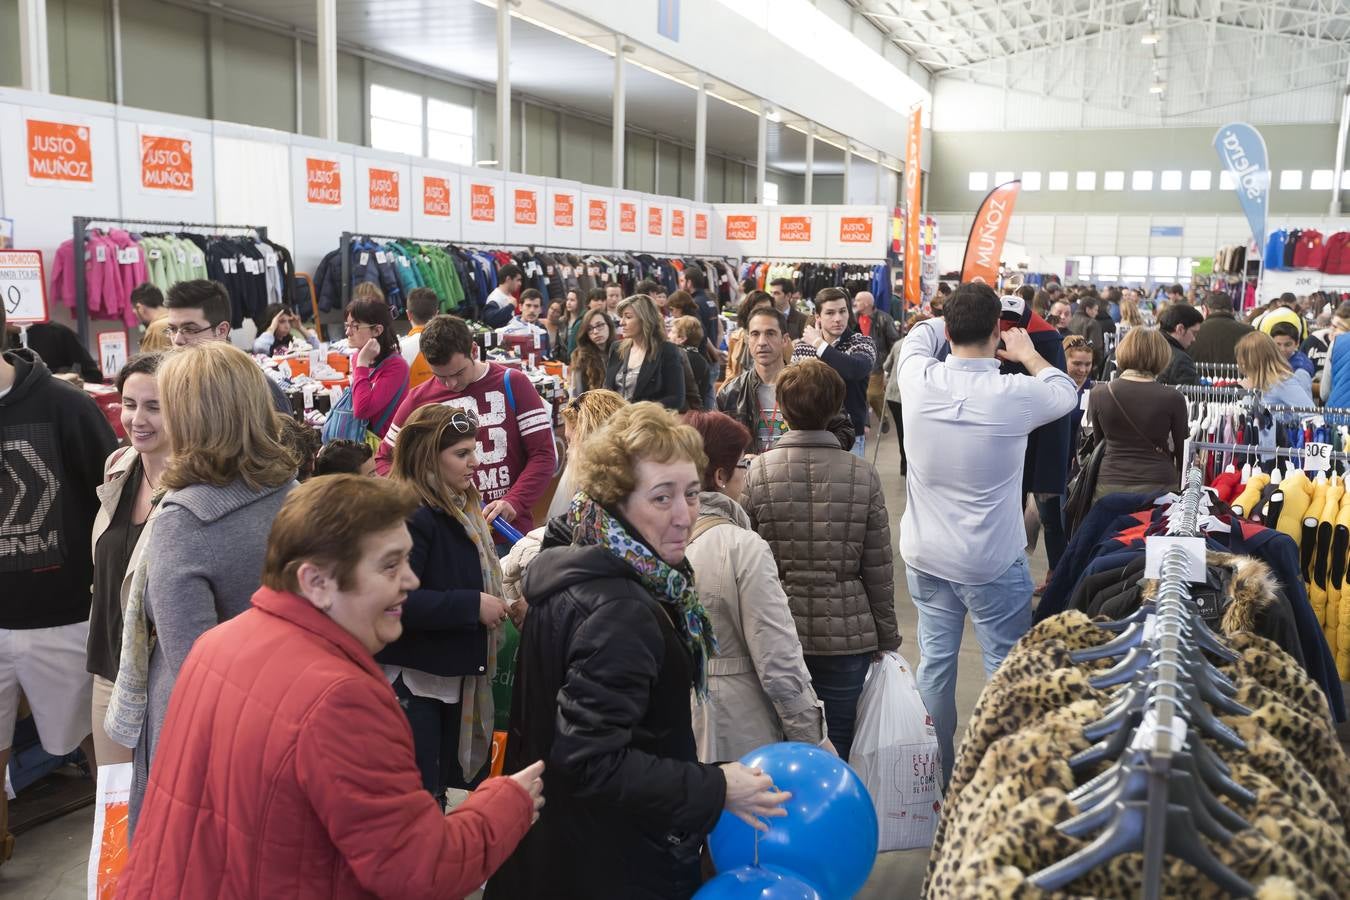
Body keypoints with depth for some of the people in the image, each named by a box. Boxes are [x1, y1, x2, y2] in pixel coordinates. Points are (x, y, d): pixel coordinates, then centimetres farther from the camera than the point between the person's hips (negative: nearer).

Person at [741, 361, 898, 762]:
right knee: (836, 746, 12)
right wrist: (887, 636, 10)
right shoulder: (863, 475, -6)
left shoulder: (758, 472, -8)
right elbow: (878, 569, -2)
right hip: (847, 635, 0)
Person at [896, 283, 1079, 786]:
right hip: (994, 563, -4)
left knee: (934, 660, 13)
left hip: (925, 556, 4)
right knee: (1006, 668, 8)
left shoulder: (918, 382, -10)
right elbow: (1066, 392, 6)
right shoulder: (1016, 394, -18)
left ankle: (935, 775, 27)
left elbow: (917, 338, 15)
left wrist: (954, 318, 28)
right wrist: (1027, 353, 21)